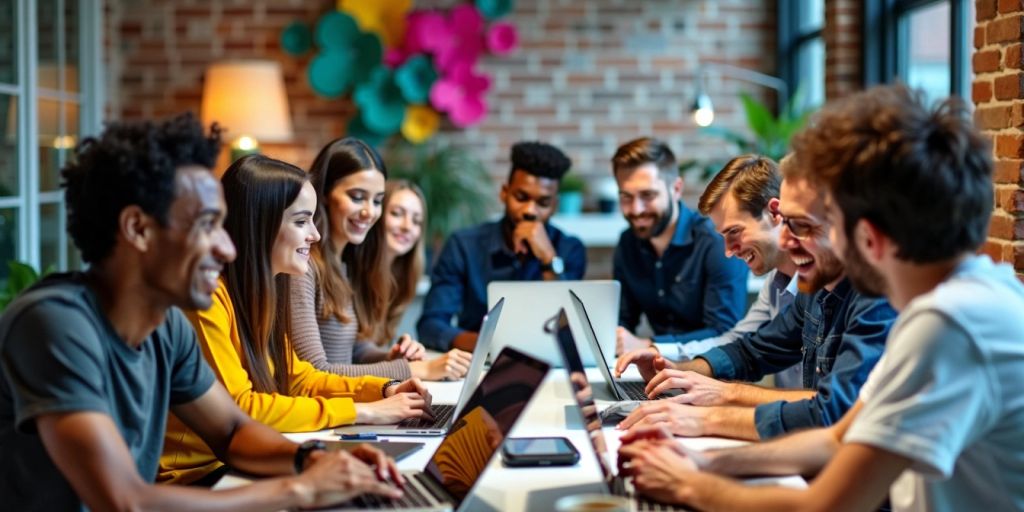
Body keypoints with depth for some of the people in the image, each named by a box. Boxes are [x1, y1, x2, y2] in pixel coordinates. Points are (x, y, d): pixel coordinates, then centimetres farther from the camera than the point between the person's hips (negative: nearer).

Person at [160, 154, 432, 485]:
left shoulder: (260, 290, 9)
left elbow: (294, 377, 17)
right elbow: (238, 409, -24)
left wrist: (383, 390, 1)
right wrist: (361, 411, -20)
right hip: (196, 477, -8)